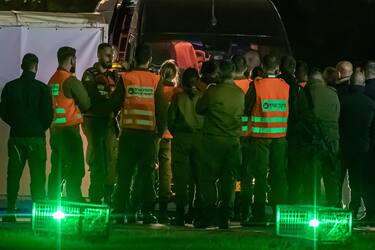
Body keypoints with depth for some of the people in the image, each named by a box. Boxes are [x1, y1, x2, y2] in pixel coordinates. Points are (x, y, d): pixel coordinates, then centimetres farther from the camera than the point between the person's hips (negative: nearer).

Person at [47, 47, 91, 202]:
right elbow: (86, 104, -6)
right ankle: (75, 205, -7)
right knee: (74, 171, -5)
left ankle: (52, 202, 14)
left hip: (55, 129, 8)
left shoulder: (52, 80, 9)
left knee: (57, 170, 13)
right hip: (69, 130, -8)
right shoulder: (71, 81, -13)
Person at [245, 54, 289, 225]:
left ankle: (259, 215, -2)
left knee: (260, 175, 1)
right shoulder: (286, 86, 0)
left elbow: (246, 108, -3)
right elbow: (292, 110, 8)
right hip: (281, 135, 3)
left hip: (261, 134, -3)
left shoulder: (256, 86, -9)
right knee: (279, 174, 7)